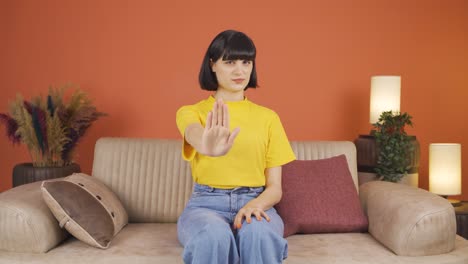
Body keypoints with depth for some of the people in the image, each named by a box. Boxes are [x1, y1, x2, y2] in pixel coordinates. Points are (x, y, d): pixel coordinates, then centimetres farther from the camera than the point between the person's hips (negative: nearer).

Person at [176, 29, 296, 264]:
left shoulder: (268, 117, 11)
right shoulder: (190, 112, 5)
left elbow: (275, 187, 7)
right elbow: (195, 135, -23)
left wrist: (256, 204, -17)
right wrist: (210, 146, -48)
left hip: (255, 203, 1)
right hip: (206, 204, -1)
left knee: (258, 233, -35)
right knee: (214, 235, -36)